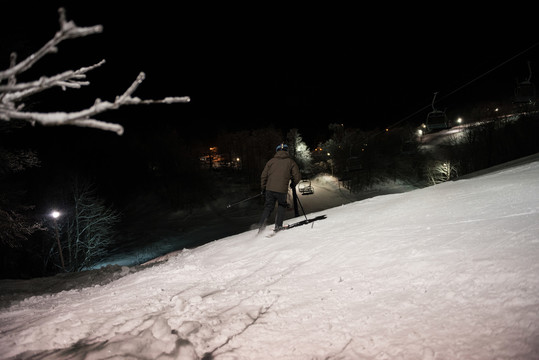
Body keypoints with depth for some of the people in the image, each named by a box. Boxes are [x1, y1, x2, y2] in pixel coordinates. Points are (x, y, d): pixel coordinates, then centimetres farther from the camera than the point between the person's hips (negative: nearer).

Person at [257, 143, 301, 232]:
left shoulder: (271, 161, 9)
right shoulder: (290, 162, 4)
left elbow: (263, 175, 10)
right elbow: (297, 176, 3)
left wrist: (263, 188, 21)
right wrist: (293, 184, 22)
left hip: (270, 189, 2)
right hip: (282, 190, -2)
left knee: (268, 207, 14)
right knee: (281, 206, 21)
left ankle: (261, 226, 1)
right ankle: (278, 225, 13)